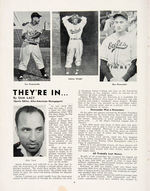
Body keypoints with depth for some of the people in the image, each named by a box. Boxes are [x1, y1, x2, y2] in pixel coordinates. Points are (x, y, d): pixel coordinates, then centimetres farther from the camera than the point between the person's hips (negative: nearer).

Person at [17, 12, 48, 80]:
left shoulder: (39, 26, 5)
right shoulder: (26, 26, 0)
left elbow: (38, 34, -13)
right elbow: (23, 36, -10)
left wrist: (31, 37, -30)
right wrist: (25, 36, -35)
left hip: (35, 45, 3)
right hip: (27, 45, -3)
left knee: (39, 59, 9)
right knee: (24, 60, -3)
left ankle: (43, 74, 22)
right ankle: (21, 75, 6)